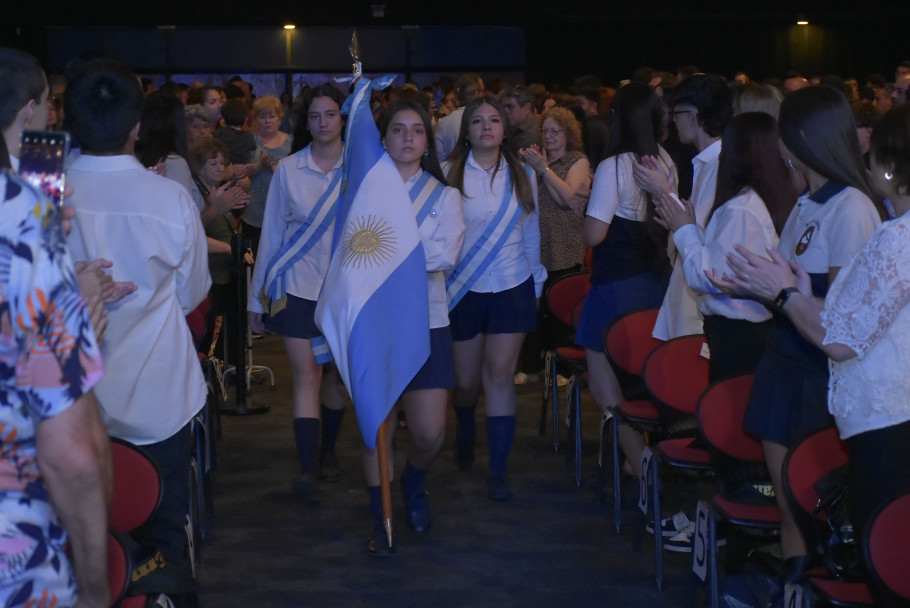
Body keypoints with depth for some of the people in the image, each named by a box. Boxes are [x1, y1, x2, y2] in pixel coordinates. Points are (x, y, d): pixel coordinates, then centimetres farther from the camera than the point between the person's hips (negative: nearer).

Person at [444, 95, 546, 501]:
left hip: (511, 288, 1)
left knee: (500, 376, -6)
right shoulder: (449, 175, -4)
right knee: (466, 380, 7)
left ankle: (498, 470, -1)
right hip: (463, 289, -1)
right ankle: (464, 436, 41)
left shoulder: (522, 176, 5)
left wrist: (536, 281, 15)